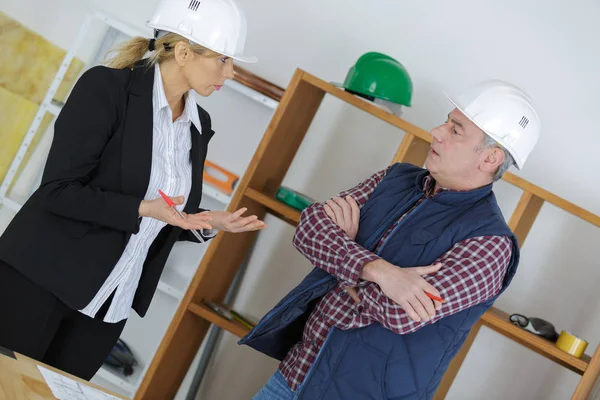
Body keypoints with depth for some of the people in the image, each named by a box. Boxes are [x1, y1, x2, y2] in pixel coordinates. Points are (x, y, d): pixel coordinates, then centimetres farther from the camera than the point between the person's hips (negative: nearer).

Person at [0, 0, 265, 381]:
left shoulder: (199, 124, 6)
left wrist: (211, 223, -5)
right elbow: (58, 189, -17)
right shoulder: (106, 88, -13)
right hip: (42, 279, -5)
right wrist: (141, 209, -25)